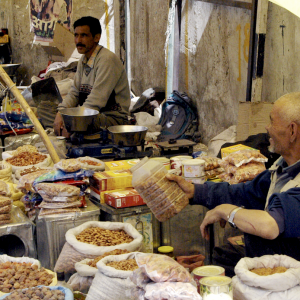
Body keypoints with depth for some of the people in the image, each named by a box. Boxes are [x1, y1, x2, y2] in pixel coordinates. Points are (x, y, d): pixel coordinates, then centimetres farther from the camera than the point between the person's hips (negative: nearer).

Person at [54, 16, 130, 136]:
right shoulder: (83, 60, 12)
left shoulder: (107, 59, -18)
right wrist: (60, 113, -6)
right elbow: (74, 92, 13)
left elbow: (96, 100, -24)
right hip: (94, 114, 9)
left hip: (113, 117, -9)